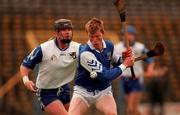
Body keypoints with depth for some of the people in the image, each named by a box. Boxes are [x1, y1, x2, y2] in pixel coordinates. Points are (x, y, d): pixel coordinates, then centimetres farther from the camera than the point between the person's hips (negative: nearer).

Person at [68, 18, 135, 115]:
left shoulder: (109, 46, -4)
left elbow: (116, 62, 18)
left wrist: (124, 57, -3)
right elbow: (106, 76, -26)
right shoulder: (85, 53, -24)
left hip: (103, 91, 4)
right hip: (83, 91, -3)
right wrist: (125, 65, -16)